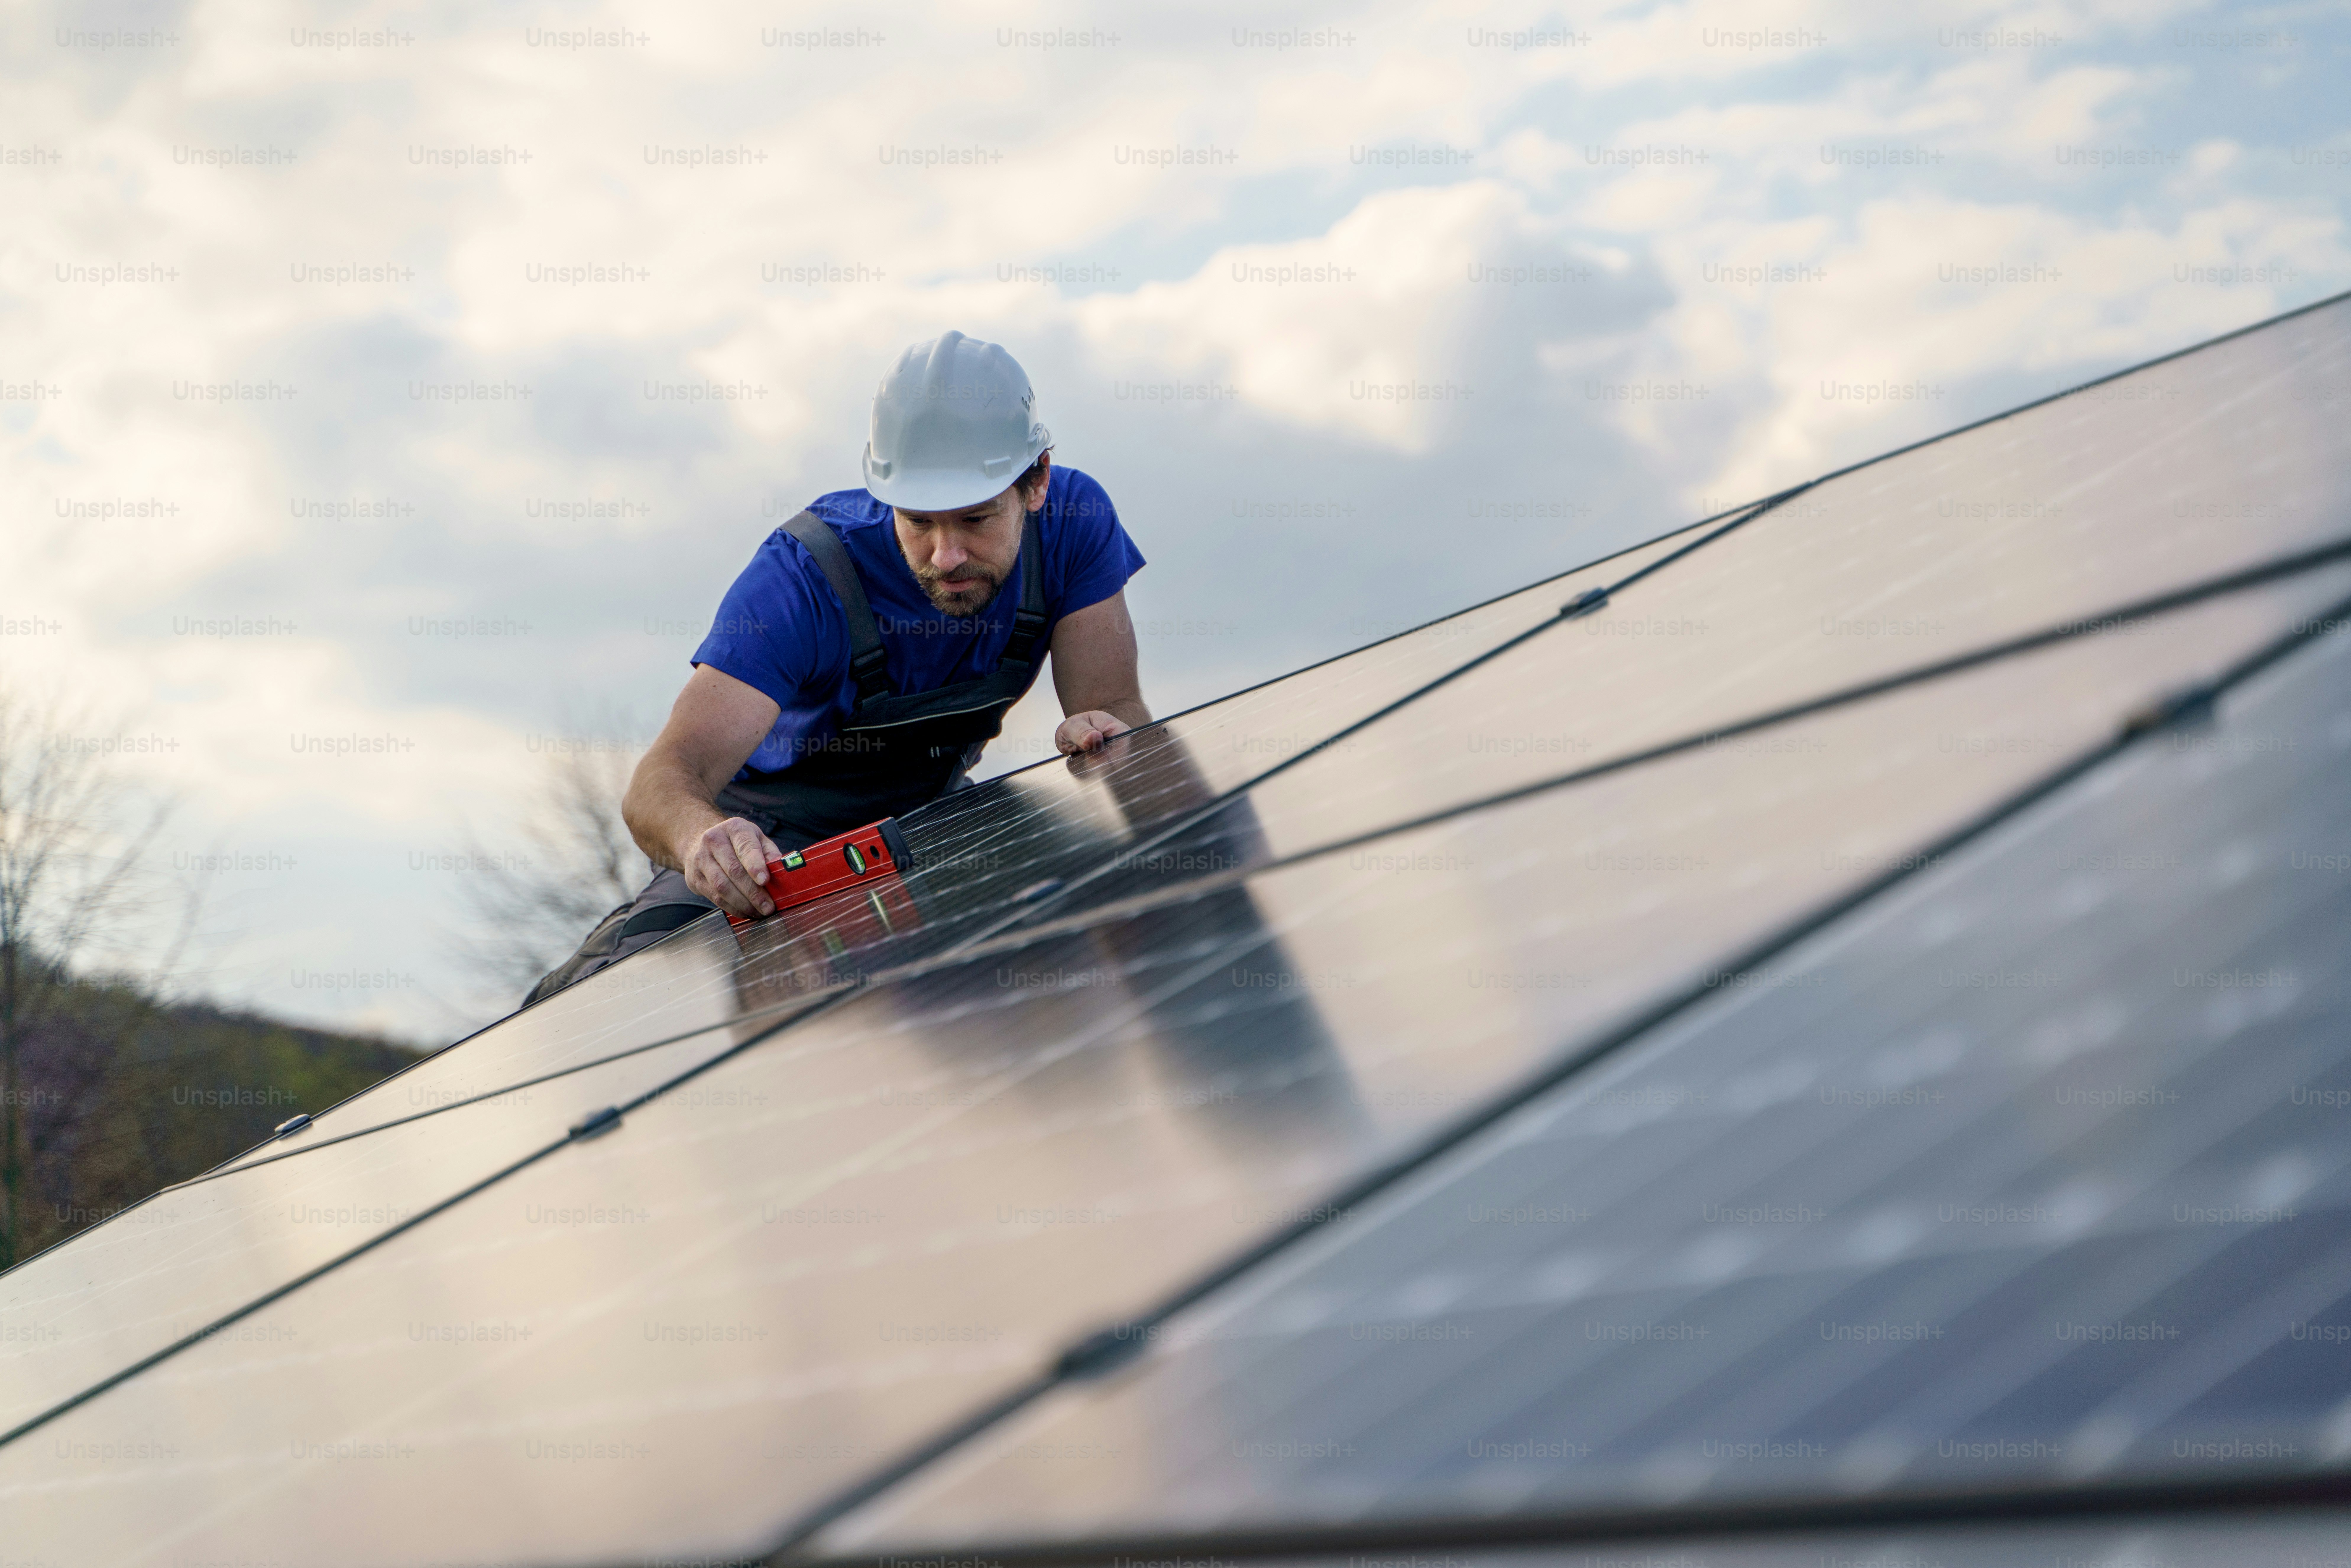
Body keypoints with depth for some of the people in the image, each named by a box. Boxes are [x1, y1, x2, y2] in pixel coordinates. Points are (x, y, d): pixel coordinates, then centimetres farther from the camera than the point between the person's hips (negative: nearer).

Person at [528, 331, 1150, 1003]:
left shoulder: (1072, 522, -21)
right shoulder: (804, 576, -31)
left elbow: (1119, 711, -17)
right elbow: (667, 777, -40)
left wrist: (1105, 732, -43)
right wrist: (704, 839, -65)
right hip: (779, 828, -4)